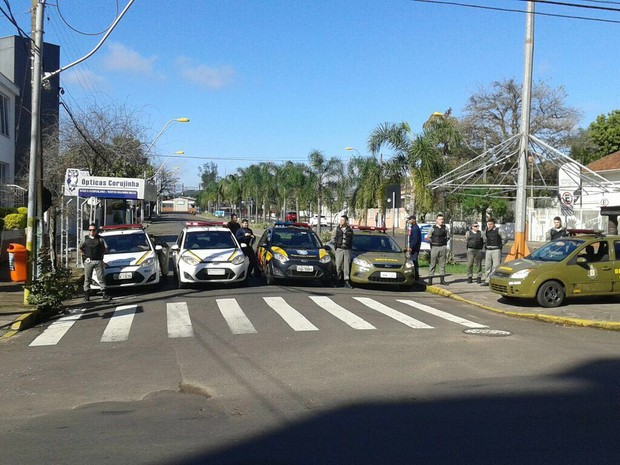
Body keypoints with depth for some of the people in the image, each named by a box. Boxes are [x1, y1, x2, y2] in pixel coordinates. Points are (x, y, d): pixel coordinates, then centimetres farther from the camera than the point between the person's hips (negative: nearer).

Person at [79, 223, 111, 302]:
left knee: (101, 278, -1)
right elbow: (80, 248, 19)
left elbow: (105, 249, 12)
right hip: (88, 261, 1)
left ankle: (105, 294, 1)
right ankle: (86, 295, 8)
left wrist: (101, 254, 1)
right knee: (87, 278, 3)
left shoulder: (100, 239, 5)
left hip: (98, 261, -1)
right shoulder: (85, 239, 7)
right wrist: (85, 255, 8)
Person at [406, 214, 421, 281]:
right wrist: (409, 246, 19)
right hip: (412, 248, 11)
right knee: (413, 262, 13)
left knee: (414, 262, -9)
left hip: (414, 248, -11)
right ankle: (415, 277, 19)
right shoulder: (412, 227, 17)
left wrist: (411, 247, -21)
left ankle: (416, 277, -6)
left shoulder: (415, 228, -16)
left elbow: (415, 239, -22)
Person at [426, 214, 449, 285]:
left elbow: (448, 236, 17)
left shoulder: (445, 228, 6)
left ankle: (442, 280, 11)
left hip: (443, 247, 3)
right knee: (432, 264, -2)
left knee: (442, 264, 6)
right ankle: (430, 280, 1)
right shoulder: (432, 228, -3)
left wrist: (444, 241, 8)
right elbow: (428, 237, 1)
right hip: (434, 247, -3)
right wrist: (433, 242, -1)